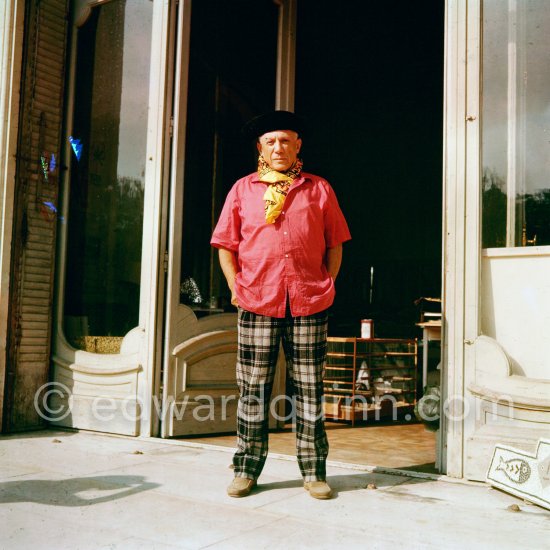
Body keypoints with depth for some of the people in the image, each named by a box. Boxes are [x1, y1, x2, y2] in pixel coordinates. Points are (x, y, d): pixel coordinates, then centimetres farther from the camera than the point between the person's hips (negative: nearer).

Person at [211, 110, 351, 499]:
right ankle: (247, 471, 15)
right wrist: (236, 287, 2)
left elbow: (335, 244, 13)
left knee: (310, 391, 5)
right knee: (253, 391, 4)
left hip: (309, 306, 0)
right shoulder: (243, 190, 11)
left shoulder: (319, 189, 11)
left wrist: (327, 285, 3)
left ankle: (314, 473, 15)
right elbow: (226, 245, 11)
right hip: (257, 305, 0)